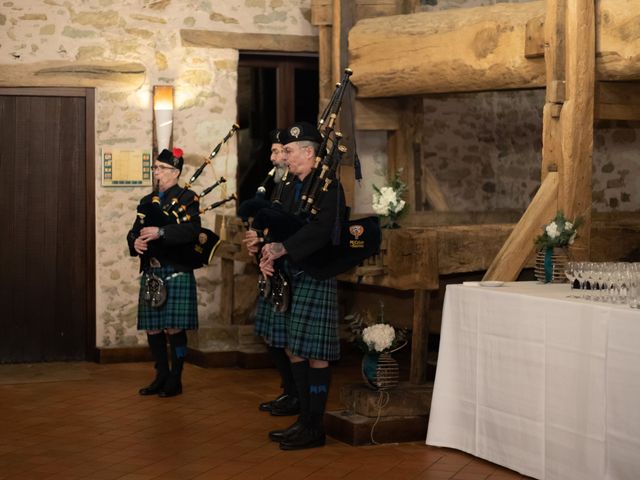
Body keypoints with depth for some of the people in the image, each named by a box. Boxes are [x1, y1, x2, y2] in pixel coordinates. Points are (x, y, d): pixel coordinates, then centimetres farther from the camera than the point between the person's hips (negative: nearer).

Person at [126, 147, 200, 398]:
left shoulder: (187, 198, -2)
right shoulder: (147, 201, 18)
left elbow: (192, 229, -17)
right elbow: (133, 232, 15)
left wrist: (161, 232, -25)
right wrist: (135, 242, -8)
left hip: (176, 273, -6)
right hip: (151, 272, 6)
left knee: (174, 328, -3)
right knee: (153, 328, 8)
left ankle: (175, 380, 8)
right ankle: (162, 376, 21)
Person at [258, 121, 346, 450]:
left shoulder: (328, 185, -11)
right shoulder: (294, 188, 16)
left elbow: (322, 230, -24)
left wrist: (282, 248, -23)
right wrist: (268, 256, -4)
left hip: (316, 279, -9)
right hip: (291, 278, 9)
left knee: (314, 353, -4)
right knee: (294, 349, 12)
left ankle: (315, 429, 4)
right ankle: (304, 420, 22)